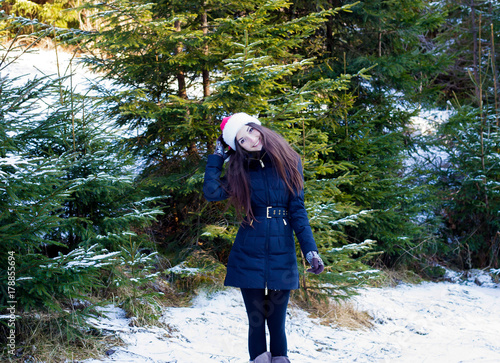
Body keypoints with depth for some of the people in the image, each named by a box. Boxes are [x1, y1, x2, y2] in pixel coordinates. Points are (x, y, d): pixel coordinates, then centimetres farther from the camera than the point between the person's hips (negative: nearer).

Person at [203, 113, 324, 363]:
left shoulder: (288, 162, 1)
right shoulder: (239, 171, 4)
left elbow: (297, 209, 0)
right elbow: (212, 193, -11)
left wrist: (310, 250, -9)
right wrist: (217, 155, 0)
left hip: (282, 255, -1)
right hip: (248, 256, 1)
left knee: (277, 324, 1)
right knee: (256, 323, 1)